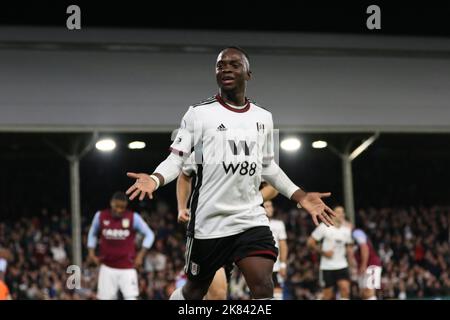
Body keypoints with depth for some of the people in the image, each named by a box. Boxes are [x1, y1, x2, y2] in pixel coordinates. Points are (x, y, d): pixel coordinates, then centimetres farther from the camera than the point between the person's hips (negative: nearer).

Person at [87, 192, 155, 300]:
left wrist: (141, 254, -7)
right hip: (107, 267, 2)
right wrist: (91, 252, 4)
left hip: (127, 267, -2)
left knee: (131, 297, -13)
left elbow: (149, 235, 0)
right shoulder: (100, 216, -2)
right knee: (105, 297, 2)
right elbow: (92, 234, 16)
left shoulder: (133, 217, -8)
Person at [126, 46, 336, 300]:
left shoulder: (263, 117, 10)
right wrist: (155, 180, -25)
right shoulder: (199, 113, -4)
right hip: (209, 220, -3)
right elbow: (177, 158, -5)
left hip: (251, 219, 3)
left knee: (264, 288, -14)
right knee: (194, 290, 11)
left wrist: (300, 196, 14)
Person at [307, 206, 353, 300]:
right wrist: (323, 252, -13)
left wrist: (351, 263, 9)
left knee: (345, 289, -16)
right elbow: (310, 243, -5)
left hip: (342, 266, 3)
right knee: (327, 295, 2)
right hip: (327, 267, -3)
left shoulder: (346, 229, 7)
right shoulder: (324, 227, -7)